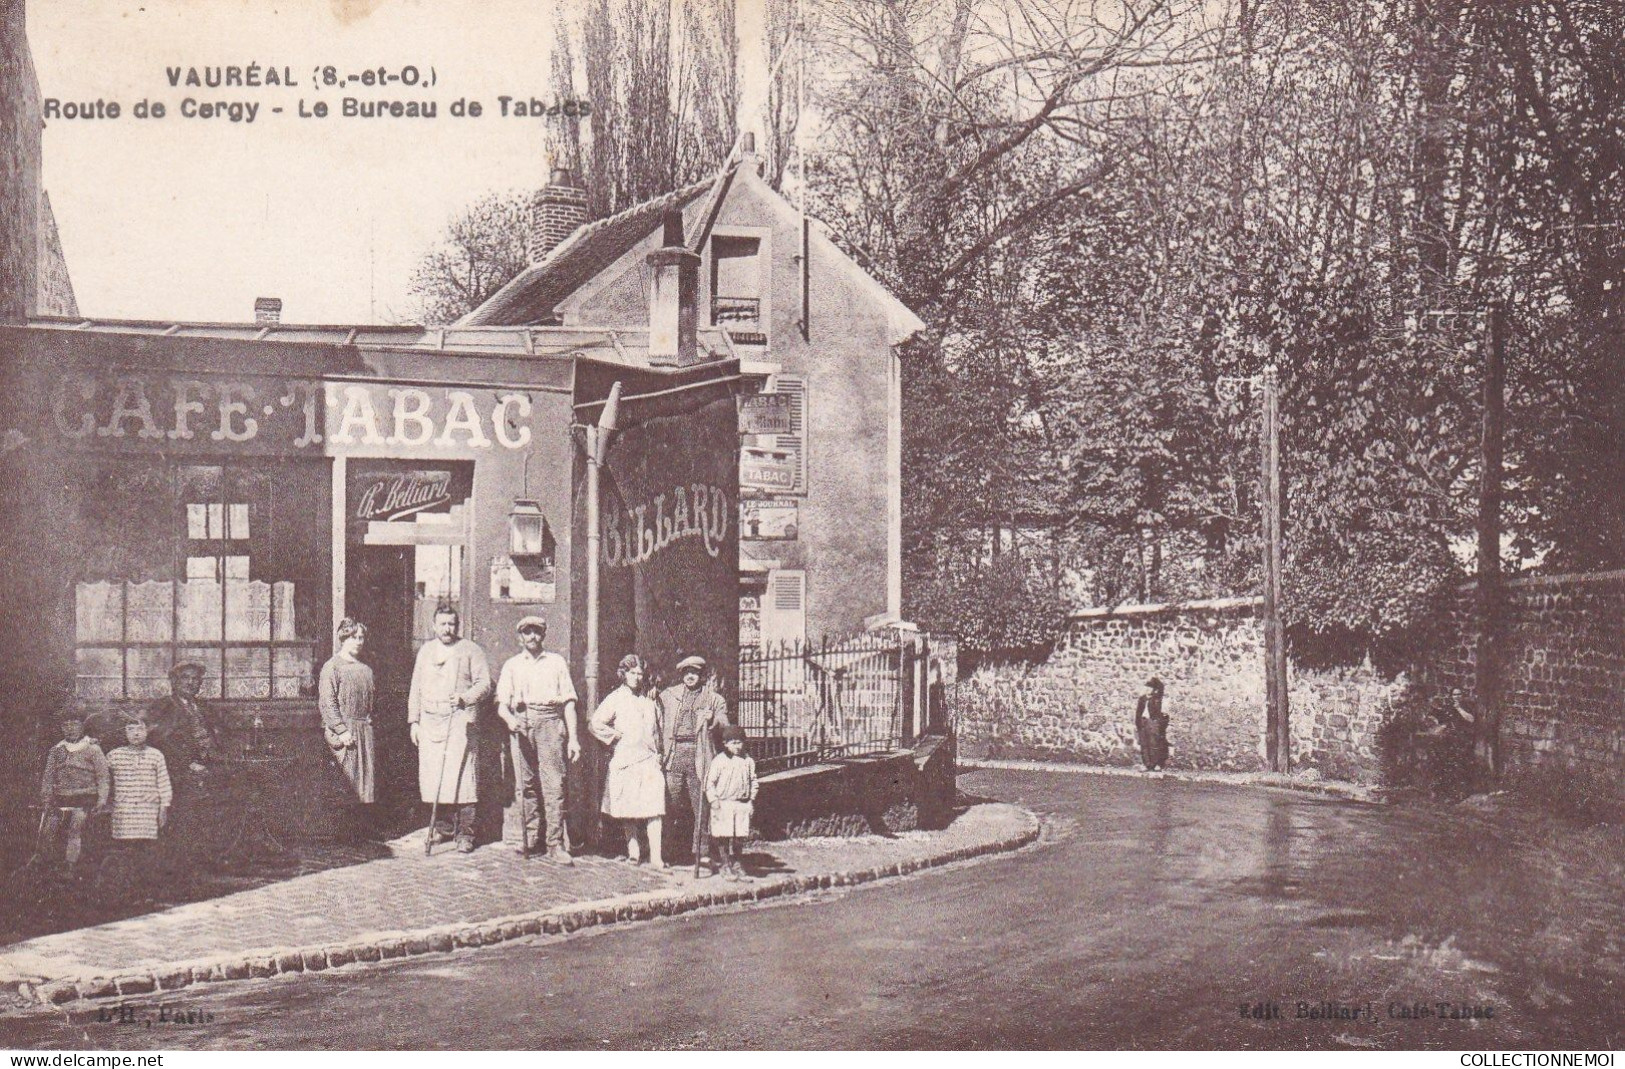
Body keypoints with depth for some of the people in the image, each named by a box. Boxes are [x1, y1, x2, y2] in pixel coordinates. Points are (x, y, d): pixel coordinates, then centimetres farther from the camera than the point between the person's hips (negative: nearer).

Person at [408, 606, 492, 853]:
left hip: (458, 719, -4)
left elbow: (484, 684, 1)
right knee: (431, 775, 2)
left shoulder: (470, 651, 5)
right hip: (429, 719, 4)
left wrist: (464, 698, -16)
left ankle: (465, 833, -8)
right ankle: (443, 826, 15)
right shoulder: (426, 651, 18)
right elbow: (416, 688, 20)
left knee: (460, 775, -10)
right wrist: (414, 721, 13)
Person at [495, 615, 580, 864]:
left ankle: (556, 844, -12)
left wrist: (573, 738, 3)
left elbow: (569, 702, 11)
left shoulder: (556, 662, 16)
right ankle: (527, 840, 6)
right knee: (525, 785, -3)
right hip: (522, 723, 1)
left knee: (554, 784, -10)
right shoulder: (512, 665, 18)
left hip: (551, 723, -1)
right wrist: (510, 719, -12)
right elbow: (502, 704, 11)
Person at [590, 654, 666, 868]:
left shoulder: (649, 700, 14)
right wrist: (615, 735, -3)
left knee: (654, 807, -10)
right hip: (625, 760, -2)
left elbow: (657, 728, 26)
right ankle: (633, 851, 18)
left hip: (649, 760, 2)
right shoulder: (615, 699, 2)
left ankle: (656, 855, -13)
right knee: (629, 810, 6)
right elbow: (594, 724, -3)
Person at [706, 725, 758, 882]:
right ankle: (726, 865, 9)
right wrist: (713, 800, -10)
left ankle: (736, 863, 19)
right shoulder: (719, 760, -6)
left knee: (740, 836, 6)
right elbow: (710, 781, -4)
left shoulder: (748, 761, 7)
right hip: (724, 803, -3)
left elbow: (753, 781, 16)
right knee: (725, 836, -2)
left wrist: (751, 799, 9)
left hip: (743, 804, 3)